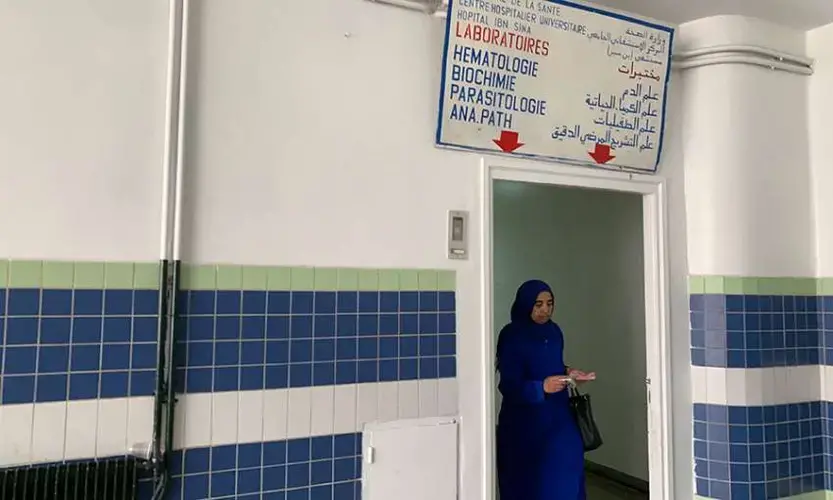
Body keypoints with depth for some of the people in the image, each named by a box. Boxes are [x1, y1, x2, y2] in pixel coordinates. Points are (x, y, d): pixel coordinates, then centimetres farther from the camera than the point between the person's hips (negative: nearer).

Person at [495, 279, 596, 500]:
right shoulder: (511, 336, -14)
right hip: (524, 423, -6)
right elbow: (509, 386, -17)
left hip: (557, 417, 6)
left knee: (563, 479, 4)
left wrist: (568, 373, -2)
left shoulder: (554, 331, 6)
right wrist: (542, 387, -31)